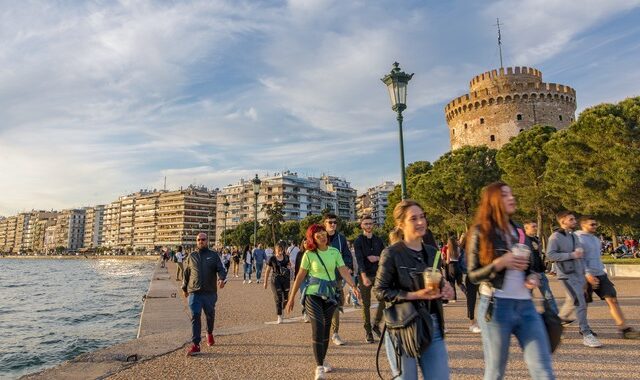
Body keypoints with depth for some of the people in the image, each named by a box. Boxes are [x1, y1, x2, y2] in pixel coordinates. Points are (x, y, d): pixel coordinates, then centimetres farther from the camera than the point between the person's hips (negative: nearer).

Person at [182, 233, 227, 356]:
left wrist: (222, 279, -24)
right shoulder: (191, 256, 9)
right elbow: (186, 273, 18)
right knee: (195, 317, -6)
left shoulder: (214, 255, 3)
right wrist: (184, 288, 22)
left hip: (210, 292, 0)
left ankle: (209, 333, 41)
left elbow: (221, 269, -4)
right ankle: (195, 345, -1)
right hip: (194, 292, 0)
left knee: (210, 315, 13)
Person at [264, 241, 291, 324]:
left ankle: (281, 310, 33)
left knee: (286, 298, 6)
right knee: (278, 298, -6)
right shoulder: (272, 259, -5)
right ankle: (279, 316, 3)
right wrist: (265, 282, 3)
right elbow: (267, 271, 1)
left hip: (285, 279, 3)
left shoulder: (286, 257, 4)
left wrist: (289, 267, -3)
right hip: (276, 280, -3)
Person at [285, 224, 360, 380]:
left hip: (330, 294, 3)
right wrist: (292, 297, -3)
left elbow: (344, 271, -8)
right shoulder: (309, 254, -7)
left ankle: (322, 360, 32)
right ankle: (319, 367, 3)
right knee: (317, 329, -9)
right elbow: (300, 276, -3)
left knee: (326, 328, 13)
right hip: (314, 294, -3)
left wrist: (354, 286, -23)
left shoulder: (335, 252, 0)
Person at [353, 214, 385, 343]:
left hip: (378, 274, 3)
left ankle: (376, 324, 16)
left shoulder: (379, 240, 10)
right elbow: (359, 259, -14)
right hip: (365, 275, -3)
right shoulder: (358, 241, -3)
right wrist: (364, 276, -26)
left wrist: (377, 258, -9)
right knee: (366, 304, 3)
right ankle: (368, 331, 14)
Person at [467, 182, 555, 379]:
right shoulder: (480, 232, -4)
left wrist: (533, 277, 2)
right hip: (496, 307, -5)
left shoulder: (519, 231, 13)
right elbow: (473, 275, -5)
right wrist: (499, 264, -18)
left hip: (526, 306, 5)